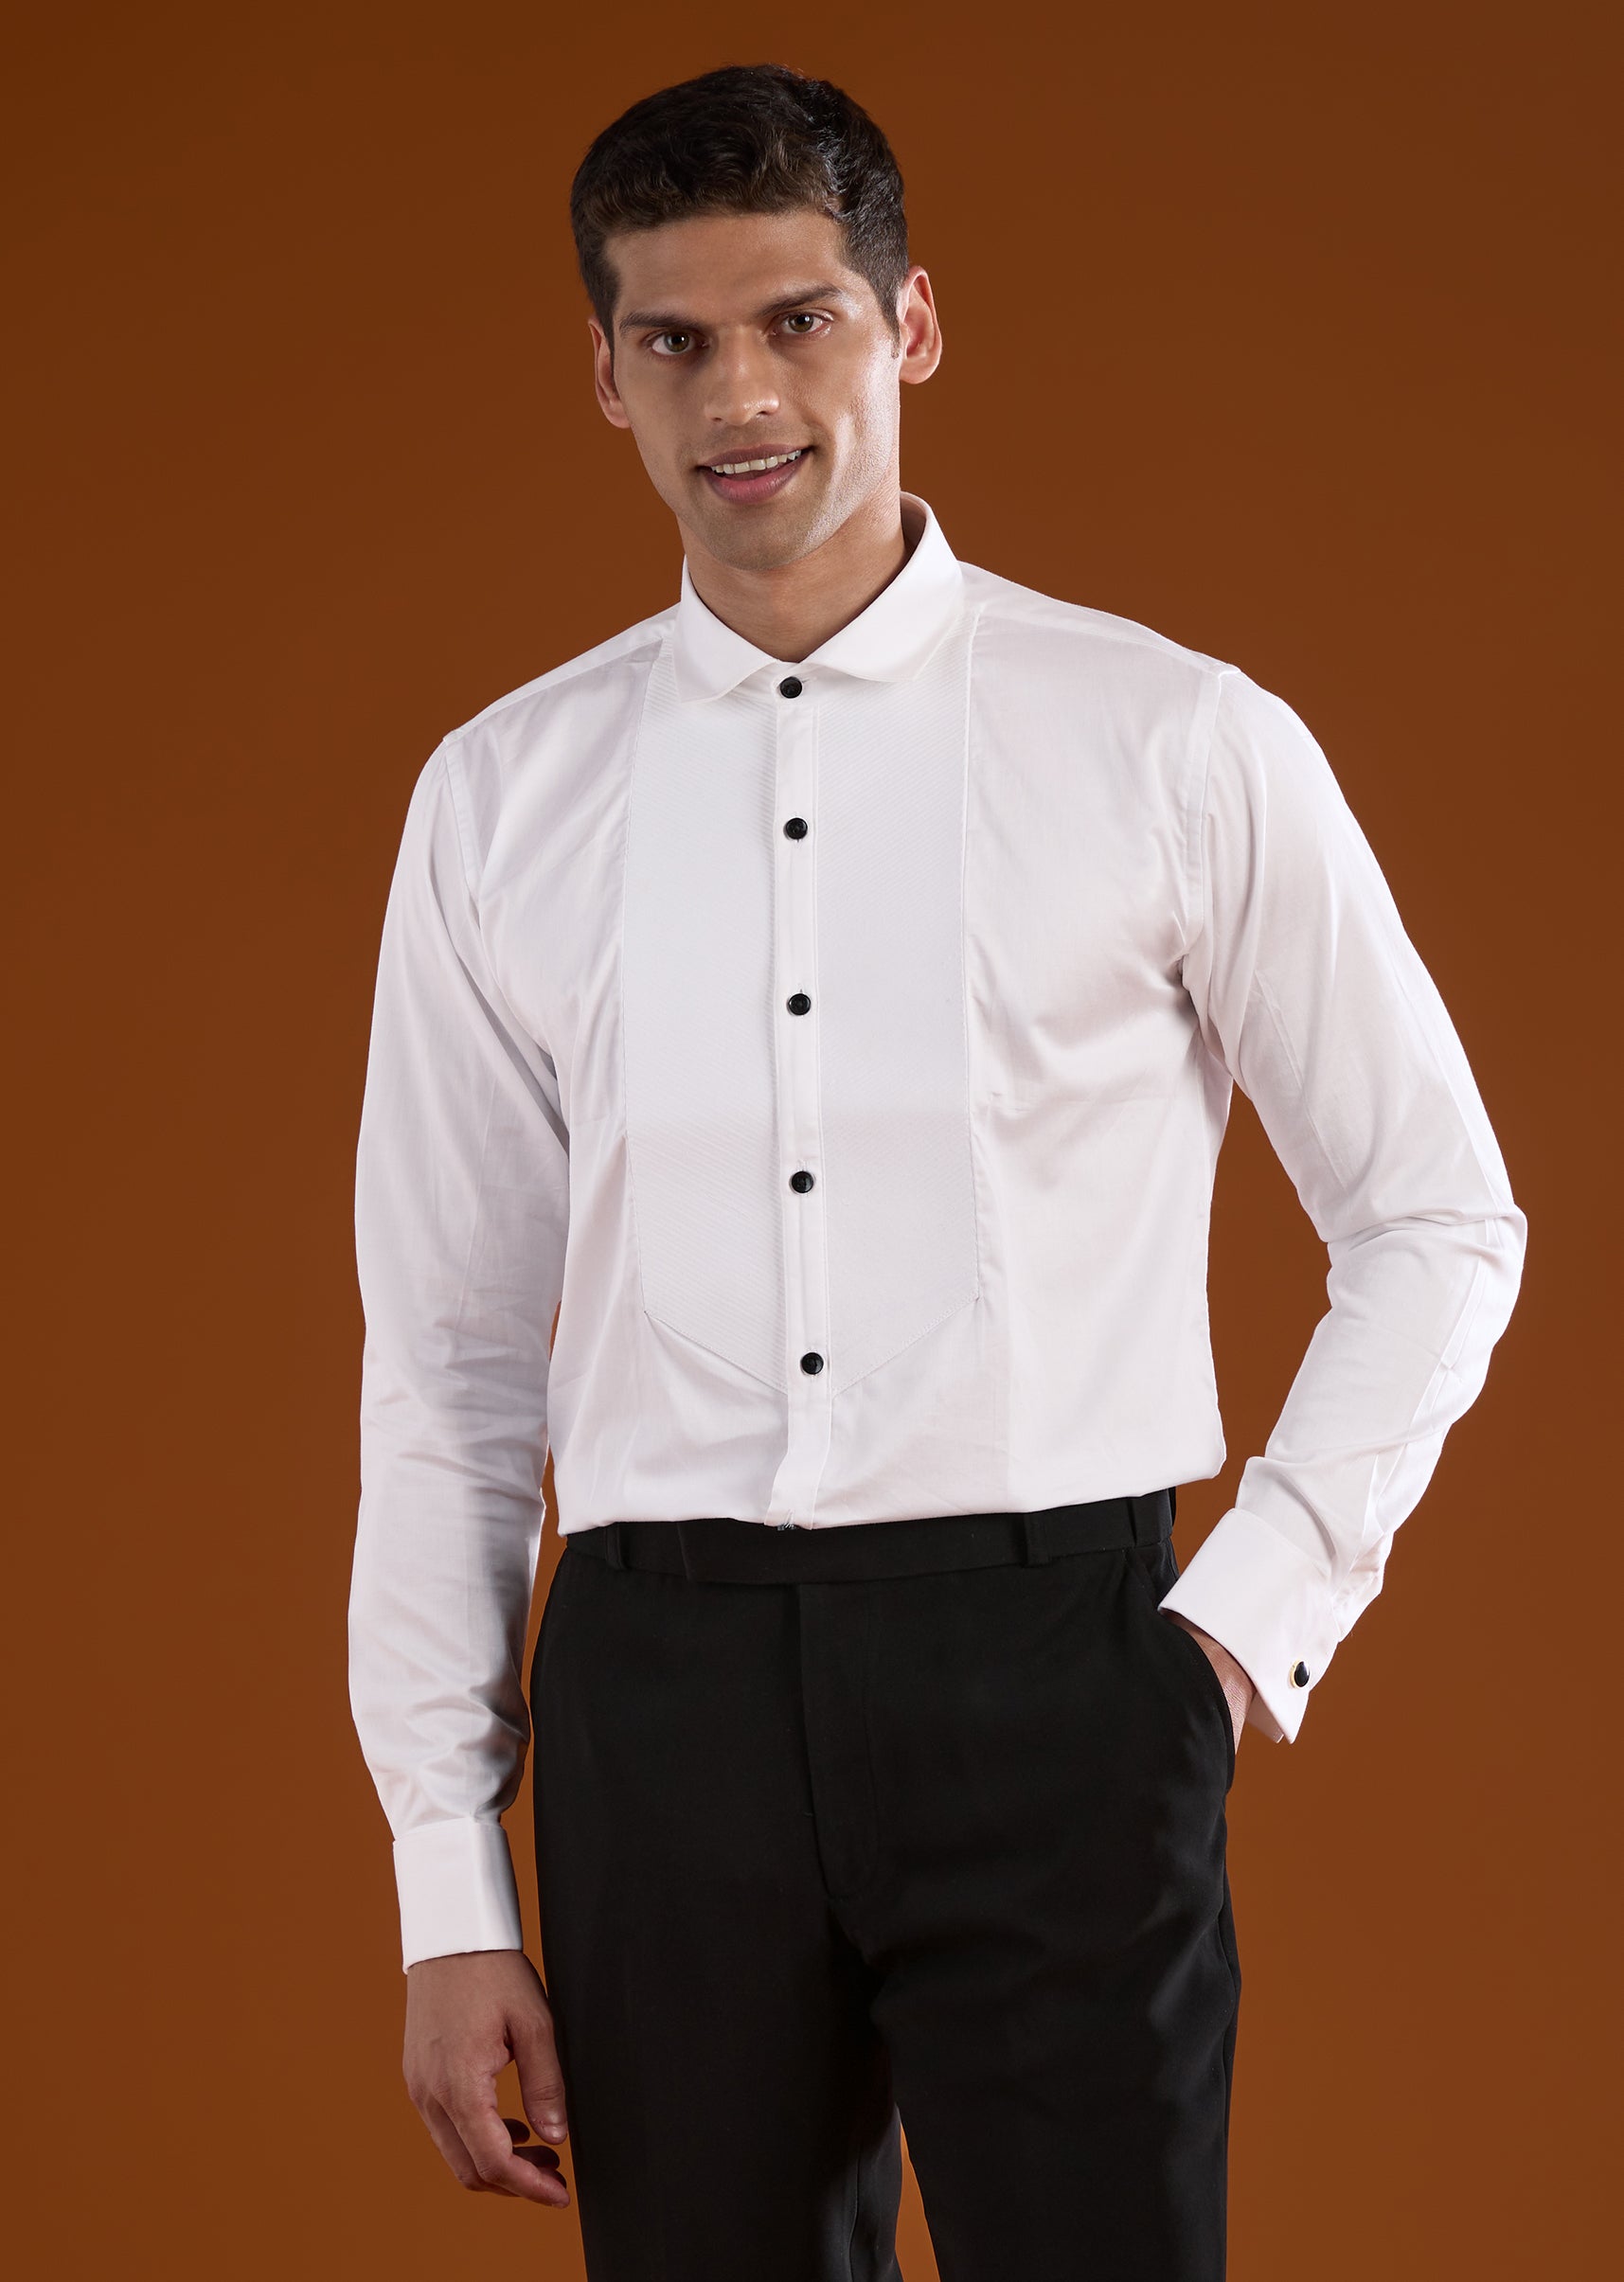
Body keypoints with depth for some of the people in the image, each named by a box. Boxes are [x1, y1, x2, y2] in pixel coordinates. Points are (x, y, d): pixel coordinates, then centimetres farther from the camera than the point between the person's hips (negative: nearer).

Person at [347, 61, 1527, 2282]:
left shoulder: (1176, 746, 2)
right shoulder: (506, 800, 9)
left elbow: (1436, 1221, 11)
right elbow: (445, 1363, 10)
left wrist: (1259, 1607, -1)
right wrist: (448, 1894, 6)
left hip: (1050, 1663, -2)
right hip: (662, 1674, 2)